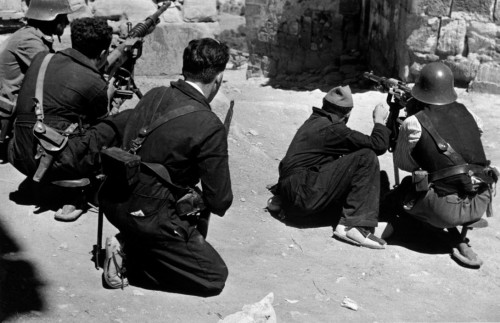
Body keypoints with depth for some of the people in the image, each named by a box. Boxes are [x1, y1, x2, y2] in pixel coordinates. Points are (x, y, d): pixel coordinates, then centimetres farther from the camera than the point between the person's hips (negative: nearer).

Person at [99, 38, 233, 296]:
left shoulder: (154, 95, 2)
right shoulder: (210, 127, -18)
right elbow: (220, 202, -13)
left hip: (113, 199, 8)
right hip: (147, 215, -8)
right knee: (215, 276, 6)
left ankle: (128, 245, 10)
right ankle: (129, 258, -2)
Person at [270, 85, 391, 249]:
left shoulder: (314, 121, 17)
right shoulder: (332, 129, -10)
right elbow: (378, 145, -10)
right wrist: (380, 120, 6)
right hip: (303, 195, -10)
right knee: (366, 158, -13)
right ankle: (355, 226, -17)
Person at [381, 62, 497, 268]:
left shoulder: (414, 123, -2)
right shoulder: (465, 113, 10)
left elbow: (401, 162, 9)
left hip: (447, 208, -4)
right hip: (480, 205, 4)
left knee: (405, 188, 23)